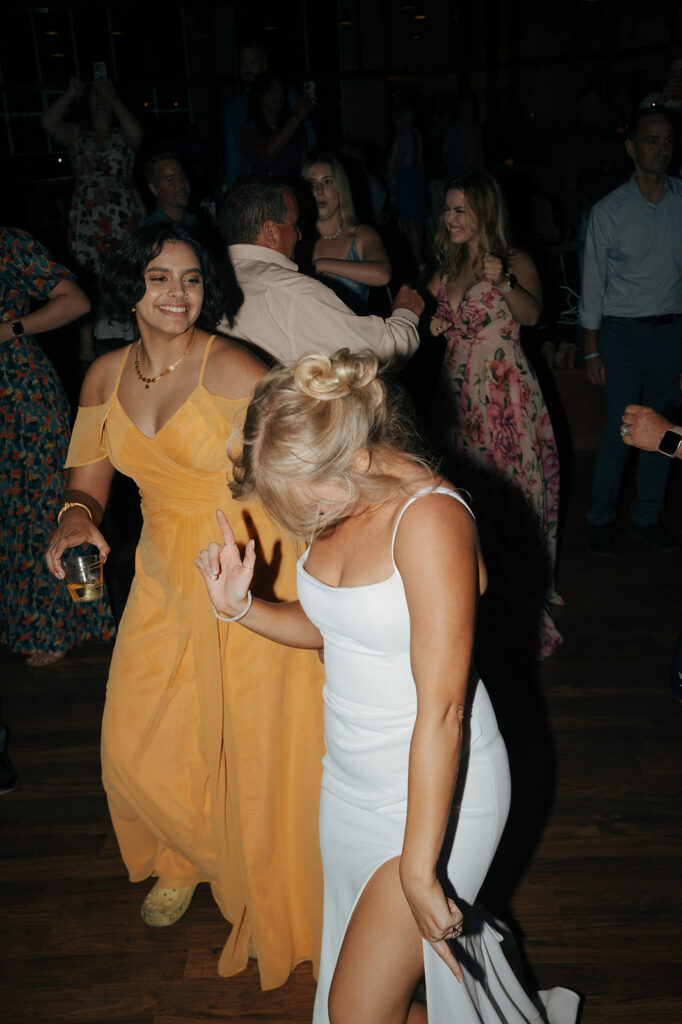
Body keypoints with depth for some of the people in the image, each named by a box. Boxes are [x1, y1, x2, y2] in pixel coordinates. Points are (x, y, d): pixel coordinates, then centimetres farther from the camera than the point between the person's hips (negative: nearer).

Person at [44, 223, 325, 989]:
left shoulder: (231, 369, -17)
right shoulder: (106, 377, 1)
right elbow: (88, 477, 10)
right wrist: (76, 518, -12)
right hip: (164, 582, 6)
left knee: (252, 747, 5)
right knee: (138, 743, 15)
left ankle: (267, 894, 34)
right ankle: (183, 860, 47)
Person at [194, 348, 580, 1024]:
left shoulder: (430, 517, -25)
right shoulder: (337, 501, -2)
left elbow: (442, 710, -25)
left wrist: (417, 872, -22)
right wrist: (240, 607, -5)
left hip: (438, 791, -7)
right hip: (351, 781, 8)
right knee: (357, 968, 22)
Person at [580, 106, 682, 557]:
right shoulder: (609, 211, -4)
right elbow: (593, 284, -1)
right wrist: (591, 351, -4)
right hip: (623, 331, -3)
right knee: (620, 430, -4)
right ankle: (601, 520, 13)